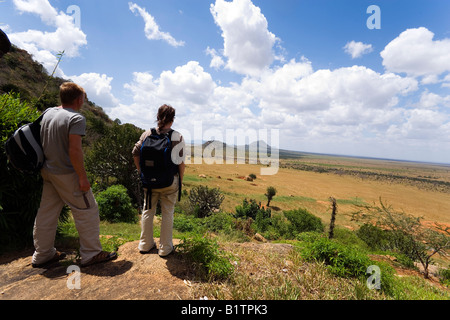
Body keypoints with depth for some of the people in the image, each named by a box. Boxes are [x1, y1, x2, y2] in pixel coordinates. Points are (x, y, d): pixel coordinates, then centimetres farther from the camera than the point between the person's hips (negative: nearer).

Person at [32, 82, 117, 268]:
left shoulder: (48, 113, 8)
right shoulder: (76, 118, -17)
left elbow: (43, 142, 15)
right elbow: (74, 150, -24)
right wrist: (83, 177, -19)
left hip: (48, 171, 9)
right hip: (67, 174, -9)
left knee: (47, 213, 17)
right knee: (87, 211, 3)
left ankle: (42, 255, 32)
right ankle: (91, 254, 13)